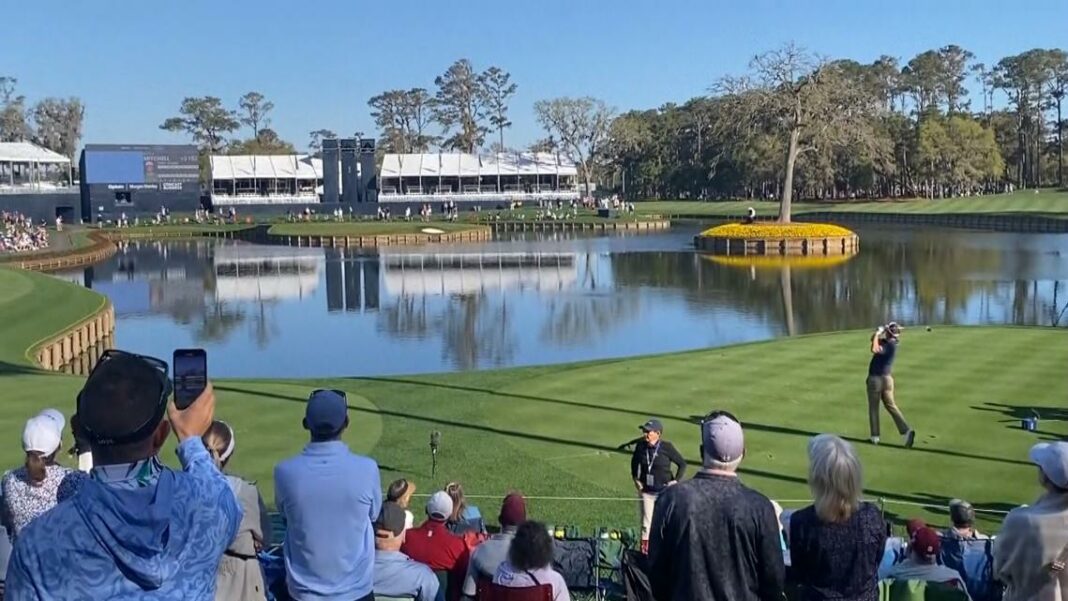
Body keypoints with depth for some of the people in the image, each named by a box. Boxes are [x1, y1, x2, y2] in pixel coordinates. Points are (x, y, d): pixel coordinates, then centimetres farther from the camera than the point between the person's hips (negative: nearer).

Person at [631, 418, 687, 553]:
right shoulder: (641, 446, -4)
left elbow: (682, 464, -5)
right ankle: (644, 551, 18)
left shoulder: (667, 447, -16)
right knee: (646, 523, 8)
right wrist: (635, 478, 9)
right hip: (646, 491, 3)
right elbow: (634, 461, 16)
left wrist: (676, 481, -9)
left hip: (665, 491, -3)